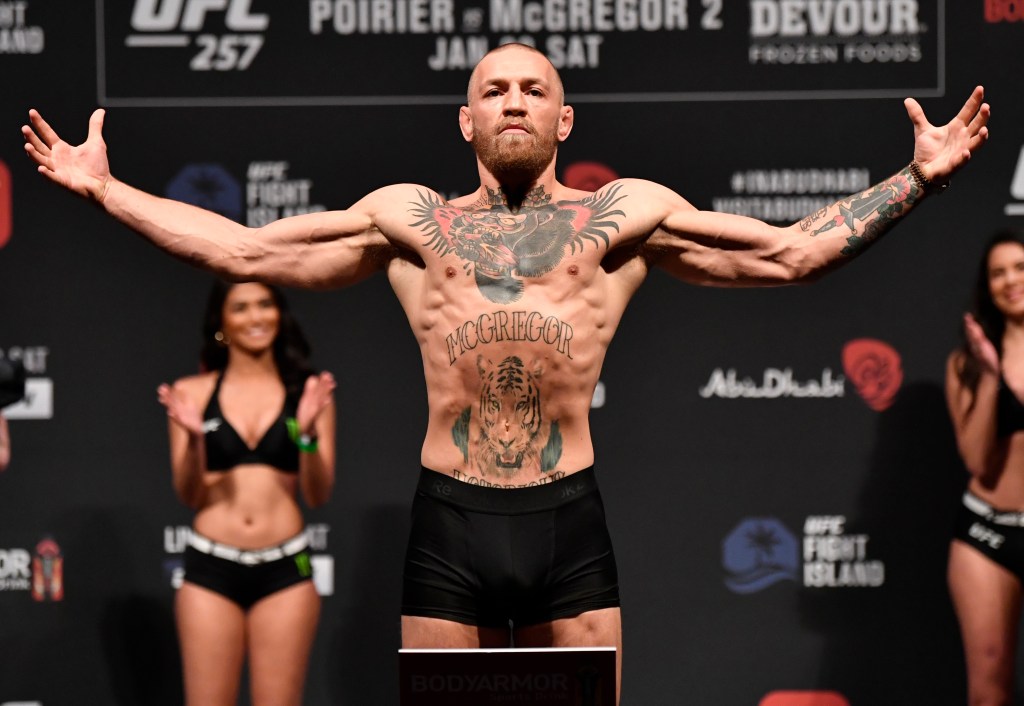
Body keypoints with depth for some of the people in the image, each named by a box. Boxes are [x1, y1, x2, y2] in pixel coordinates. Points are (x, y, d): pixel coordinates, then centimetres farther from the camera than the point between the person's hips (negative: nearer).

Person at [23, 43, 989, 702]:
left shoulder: (625, 215, 11)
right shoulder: (409, 218, 14)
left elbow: (794, 252, 10)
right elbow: (242, 250, 15)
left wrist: (919, 177, 4)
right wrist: (104, 189, 12)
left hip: (570, 520, -1)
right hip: (449, 522, 1)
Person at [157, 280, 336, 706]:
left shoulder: (308, 392, 6)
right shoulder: (193, 394, 5)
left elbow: (319, 494, 2)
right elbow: (189, 495, 2)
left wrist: (308, 433, -15)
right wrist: (193, 438, -16)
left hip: (284, 572, 0)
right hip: (211, 569, 0)